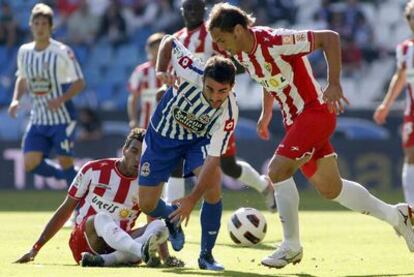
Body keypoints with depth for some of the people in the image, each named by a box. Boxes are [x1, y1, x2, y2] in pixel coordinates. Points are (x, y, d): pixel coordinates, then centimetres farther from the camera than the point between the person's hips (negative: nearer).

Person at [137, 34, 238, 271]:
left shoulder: (229, 113, -33)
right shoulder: (191, 72, -34)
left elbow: (213, 159, -33)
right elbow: (169, 42, -14)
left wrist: (193, 199, -38)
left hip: (198, 139, -1)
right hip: (162, 135, 1)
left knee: (213, 185, -28)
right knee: (148, 205, -1)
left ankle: (206, 255, -10)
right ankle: (171, 216, 38)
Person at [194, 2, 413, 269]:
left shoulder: (275, 42, -25)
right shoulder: (241, 54, 0)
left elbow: (330, 37, -23)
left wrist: (334, 84, -28)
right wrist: (266, 114, 17)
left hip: (315, 111, -9)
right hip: (295, 120, 9)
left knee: (278, 171, -21)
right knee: (330, 189, 14)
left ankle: (291, 246, -7)